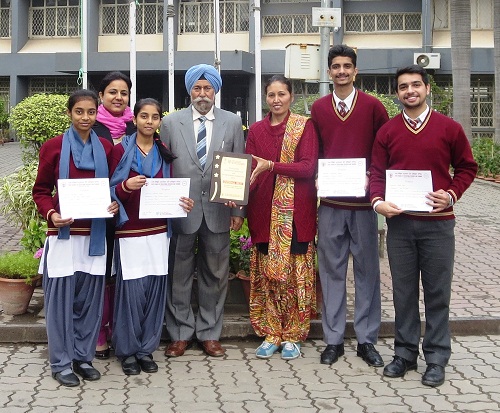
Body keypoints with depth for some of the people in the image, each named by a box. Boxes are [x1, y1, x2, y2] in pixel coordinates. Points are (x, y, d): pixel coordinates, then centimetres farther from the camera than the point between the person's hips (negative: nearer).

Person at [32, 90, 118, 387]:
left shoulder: (106, 149, 7)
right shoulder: (53, 147, -1)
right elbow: (41, 190, 2)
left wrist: (115, 204, -6)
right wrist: (51, 214, -15)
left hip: (95, 234, 3)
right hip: (64, 233, -3)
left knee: (90, 298, 8)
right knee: (61, 298, 0)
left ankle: (84, 357, 21)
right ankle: (61, 362, 12)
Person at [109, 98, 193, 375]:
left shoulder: (164, 153, 11)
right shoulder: (121, 150, -1)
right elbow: (111, 191, -1)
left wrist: (182, 203, -3)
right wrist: (125, 187, -21)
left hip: (158, 230, 4)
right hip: (129, 231, -4)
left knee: (155, 289, 3)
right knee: (131, 290, -6)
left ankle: (146, 349, 16)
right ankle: (127, 350, 9)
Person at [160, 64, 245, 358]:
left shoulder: (232, 122, 6)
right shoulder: (171, 123, 5)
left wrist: (238, 210, 1)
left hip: (218, 211, 1)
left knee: (215, 275, 9)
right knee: (179, 275, 6)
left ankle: (210, 333, 21)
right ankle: (181, 334, 18)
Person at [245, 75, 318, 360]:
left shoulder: (305, 126, 1)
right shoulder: (256, 131, 10)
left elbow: (308, 167, -9)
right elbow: (250, 172, 8)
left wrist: (271, 165, -18)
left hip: (296, 211, -2)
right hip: (265, 210, 3)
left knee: (296, 272, 1)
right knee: (267, 272, 4)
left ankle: (293, 335, 13)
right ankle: (271, 333, 16)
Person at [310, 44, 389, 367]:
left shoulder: (372, 106, 2)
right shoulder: (318, 109, 8)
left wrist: (374, 178, -9)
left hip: (363, 201, -1)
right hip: (330, 202, 2)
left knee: (367, 269, 5)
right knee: (332, 270, 6)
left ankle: (367, 340, 15)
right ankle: (333, 339, 16)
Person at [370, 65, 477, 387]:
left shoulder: (449, 128, 2)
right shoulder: (387, 131, 7)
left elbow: (467, 167, 8)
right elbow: (377, 172, 7)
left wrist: (452, 194, -8)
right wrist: (377, 200, -10)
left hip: (437, 222, -2)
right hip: (399, 222, 2)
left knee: (437, 291, 4)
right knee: (403, 291, 9)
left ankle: (437, 359, 14)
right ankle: (405, 354, 21)